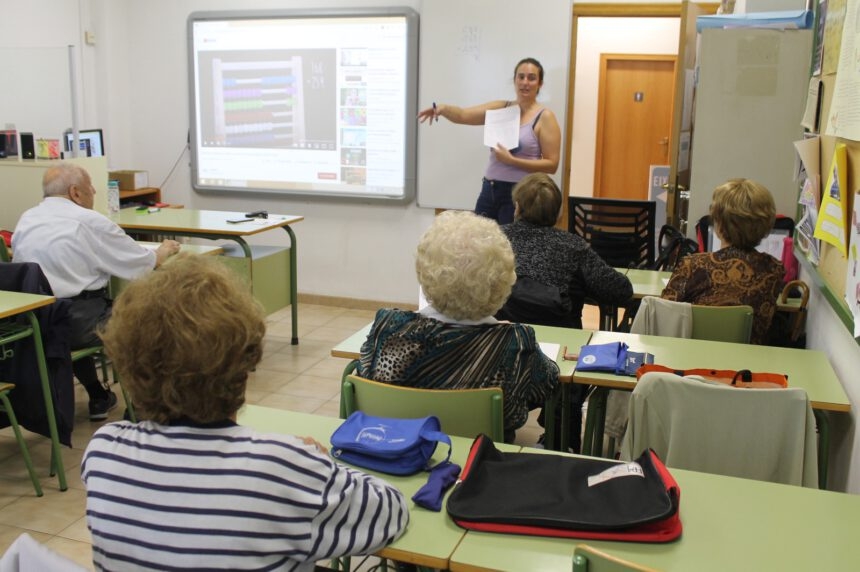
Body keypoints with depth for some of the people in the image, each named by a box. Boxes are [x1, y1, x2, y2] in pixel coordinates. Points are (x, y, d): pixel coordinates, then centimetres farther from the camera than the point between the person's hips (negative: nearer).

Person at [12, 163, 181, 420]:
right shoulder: (90, 222, -10)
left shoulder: (26, 219, 9)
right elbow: (143, 263, -5)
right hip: (74, 323, -7)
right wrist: (164, 251, 17)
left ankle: (99, 398, 38)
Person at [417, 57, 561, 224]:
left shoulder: (545, 117, -3)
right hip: (490, 189, 4)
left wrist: (512, 160, -16)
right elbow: (463, 115, -2)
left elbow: (552, 164, -9)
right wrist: (443, 108, -23)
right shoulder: (499, 108, 9)